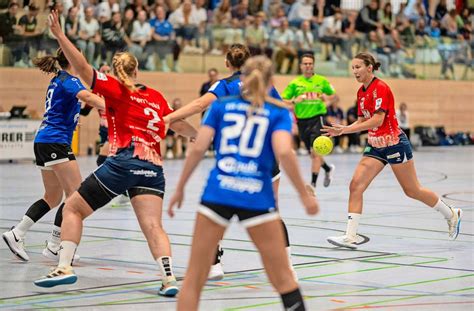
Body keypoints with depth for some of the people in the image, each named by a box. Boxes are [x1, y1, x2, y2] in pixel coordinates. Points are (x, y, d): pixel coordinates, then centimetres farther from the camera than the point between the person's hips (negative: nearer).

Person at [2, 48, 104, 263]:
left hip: (43, 142, 10)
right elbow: (85, 96, -32)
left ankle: (16, 235, 11)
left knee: (52, 198, 16)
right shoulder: (69, 80, -9)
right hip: (55, 142, -10)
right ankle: (53, 247, -8)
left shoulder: (58, 79, 18)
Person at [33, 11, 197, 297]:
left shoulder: (116, 89, 6)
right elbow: (180, 125, 29)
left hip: (123, 161, -4)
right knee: (153, 226, -3)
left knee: (73, 208, 10)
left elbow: (83, 67, -5)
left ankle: (65, 267, 1)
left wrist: (59, 34, -5)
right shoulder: (156, 97, 18)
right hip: (153, 167, 4)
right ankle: (169, 278, -21)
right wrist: (201, 135, 49)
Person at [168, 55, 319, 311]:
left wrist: (179, 189, 9)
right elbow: (284, 152, -11)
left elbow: (198, 148, 1)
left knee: (194, 278, 7)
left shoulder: (221, 105, 13)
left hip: (217, 194, 1)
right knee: (283, 278, 11)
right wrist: (304, 194, -5)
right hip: (257, 198, -1)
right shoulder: (279, 113, 8)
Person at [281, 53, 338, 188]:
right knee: (312, 154, 13)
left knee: (315, 152, -15)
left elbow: (336, 97, 13)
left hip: (318, 118, -3)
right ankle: (328, 169, 41)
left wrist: (328, 98, -9)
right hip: (302, 120, 3)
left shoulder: (322, 81, 3)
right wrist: (294, 101, -17)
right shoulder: (295, 83, 4)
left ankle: (313, 183, -12)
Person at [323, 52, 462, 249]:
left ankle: (452, 214, 26)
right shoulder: (361, 92, 9)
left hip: (394, 144, -8)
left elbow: (377, 120, -26)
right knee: (355, 186, -9)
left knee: (412, 191, 5)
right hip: (375, 146, 8)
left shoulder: (380, 88, -17)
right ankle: (351, 237, -10)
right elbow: (362, 122, 13)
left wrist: (346, 129, -28)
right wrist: (339, 131, -2)